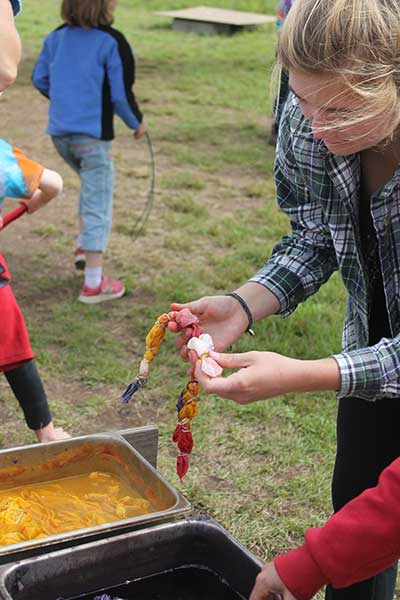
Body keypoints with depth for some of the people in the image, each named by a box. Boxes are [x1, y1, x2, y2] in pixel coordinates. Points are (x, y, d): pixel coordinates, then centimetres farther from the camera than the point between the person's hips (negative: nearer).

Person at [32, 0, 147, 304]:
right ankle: (93, 283, 4)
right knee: (98, 204, 1)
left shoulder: (56, 37, 6)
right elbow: (121, 95, -11)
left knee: (91, 183, 32)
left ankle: (84, 247, 26)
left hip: (60, 132, 6)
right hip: (93, 135, -6)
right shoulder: (112, 42, -12)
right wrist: (137, 123, 7)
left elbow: (40, 79, 14)